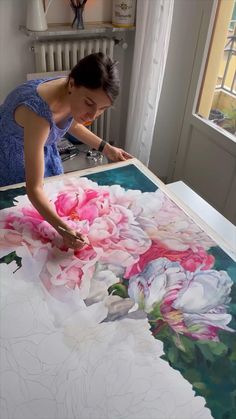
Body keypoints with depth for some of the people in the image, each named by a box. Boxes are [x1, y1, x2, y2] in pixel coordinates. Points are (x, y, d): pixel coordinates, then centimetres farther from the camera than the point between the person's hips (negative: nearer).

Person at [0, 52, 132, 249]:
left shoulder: (75, 96, -22)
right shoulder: (39, 112, -44)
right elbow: (34, 188, -41)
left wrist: (106, 148, -1)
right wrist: (63, 229, -52)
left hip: (39, 146, 6)